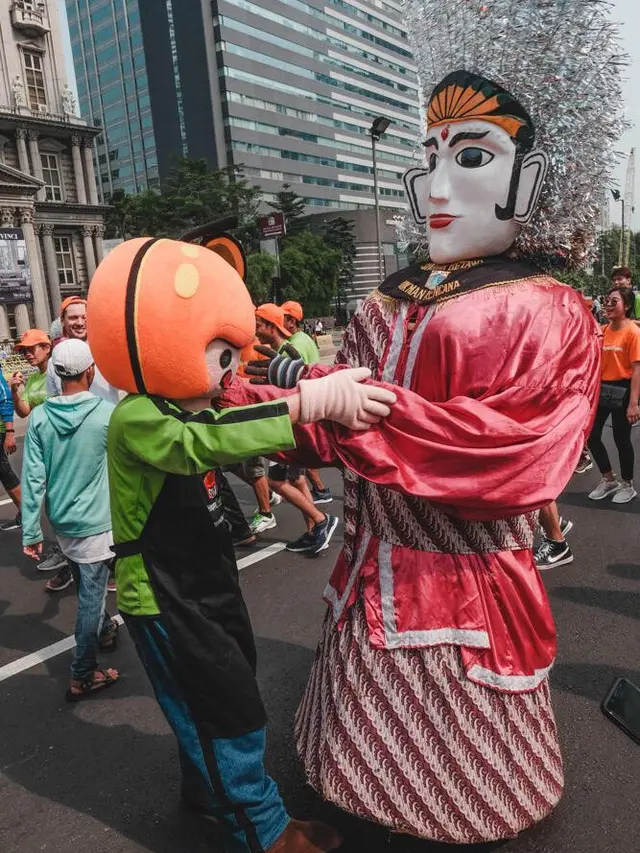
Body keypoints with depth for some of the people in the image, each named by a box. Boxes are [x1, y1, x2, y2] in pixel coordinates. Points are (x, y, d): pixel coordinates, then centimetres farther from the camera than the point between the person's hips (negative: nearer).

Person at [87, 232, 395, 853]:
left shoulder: (192, 407, 4)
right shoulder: (135, 420, -26)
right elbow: (205, 444, -43)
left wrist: (335, 398, -9)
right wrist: (311, 400, -50)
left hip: (209, 584, 9)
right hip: (164, 601, -9)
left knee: (215, 701, 23)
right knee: (233, 710, 2)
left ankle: (206, 786, 47)